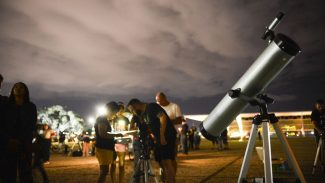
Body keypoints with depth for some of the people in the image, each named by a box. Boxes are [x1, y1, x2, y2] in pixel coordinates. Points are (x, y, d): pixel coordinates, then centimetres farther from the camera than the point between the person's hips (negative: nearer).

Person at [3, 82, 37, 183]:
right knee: (9, 172, -4)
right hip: (8, 144, 1)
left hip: (24, 144, -1)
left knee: (25, 172, -4)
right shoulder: (7, 106, 13)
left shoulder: (31, 107, 9)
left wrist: (19, 140, -11)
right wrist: (9, 139, -12)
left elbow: (32, 126, 1)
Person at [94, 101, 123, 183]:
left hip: (107, 148, 10)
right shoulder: (101, 119, -11)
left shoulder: (105, 120, 19)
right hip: (103, 149, -10)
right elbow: (102, 134, -23)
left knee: (104, 171, 11)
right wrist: (116, 135, -16)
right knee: (104, 171, -10)